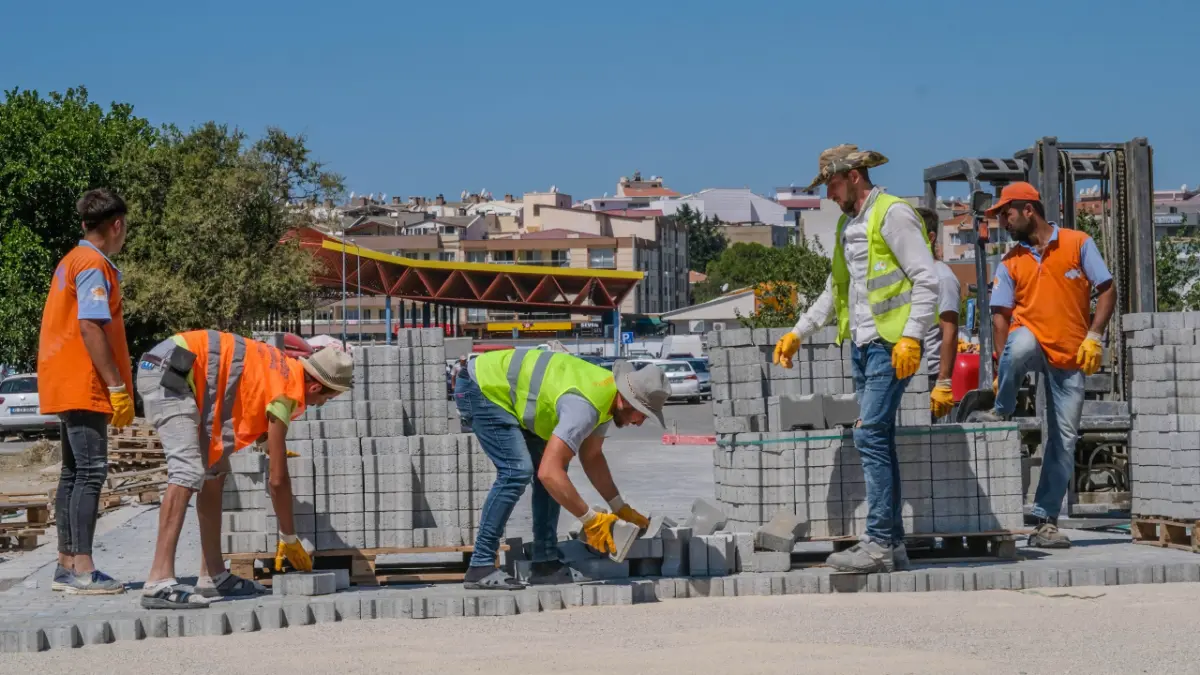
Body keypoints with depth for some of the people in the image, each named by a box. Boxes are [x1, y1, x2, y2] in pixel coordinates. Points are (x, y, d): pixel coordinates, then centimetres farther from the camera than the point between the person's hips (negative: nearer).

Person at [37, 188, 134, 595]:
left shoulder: (72, 261, 19)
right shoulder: (95, 266, -11)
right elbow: (91, 327, -19)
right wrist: (118, 387, -19)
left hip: (65, 387, 10)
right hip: (85, 387, -10)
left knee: (74, 473, 11)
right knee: (91, 472, -12)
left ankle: (66, 565, 14)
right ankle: (82, 571, -15)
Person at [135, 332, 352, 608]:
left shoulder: (287, 367, 13)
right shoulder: (285, 392, -12)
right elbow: (277, 479, -9)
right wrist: (289, 538, 0)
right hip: (167, 372, -11)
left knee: (214, 472, 12)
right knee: (188, 473, -20)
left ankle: (213, 576, 13)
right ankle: (159, 583, -27)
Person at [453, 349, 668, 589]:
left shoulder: (608, 392, -1)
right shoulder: (584, 406, -33)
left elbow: (591, 457, 12)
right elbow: (548, 472, -37)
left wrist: (621, 509, 7)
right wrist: (590, 519, -29)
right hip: (480, 387, -10)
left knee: (554, 460, 5)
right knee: (517, 471, -21)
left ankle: (545, 563, 6)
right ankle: (480, 567, -18)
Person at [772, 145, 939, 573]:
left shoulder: (893, 214, -7)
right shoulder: (847, 224, 20)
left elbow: (927, 280, -13)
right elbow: (834, 291, 29)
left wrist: (911, 336, -21)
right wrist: (797, 333, 23)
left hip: (891, 344, -9)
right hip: (862, 344, 9)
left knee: (870, 436, -15)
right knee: (879, 442, 7)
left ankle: (879, 545, -16)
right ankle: (894, 544, 9)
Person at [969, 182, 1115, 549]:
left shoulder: (1078, 243, 3)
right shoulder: (1010, 262, 9)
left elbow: (1107, 290, 2)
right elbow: (1001, 315, 4)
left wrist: (1093, 337, -10)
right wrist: (1004, 368, -6)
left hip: (1070, 357, 0)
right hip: (1031, 342, 1)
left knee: (1064, 439, -3)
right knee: (1020, 343, -38)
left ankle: (1046, 521, 4)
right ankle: (1002, 412, -12)